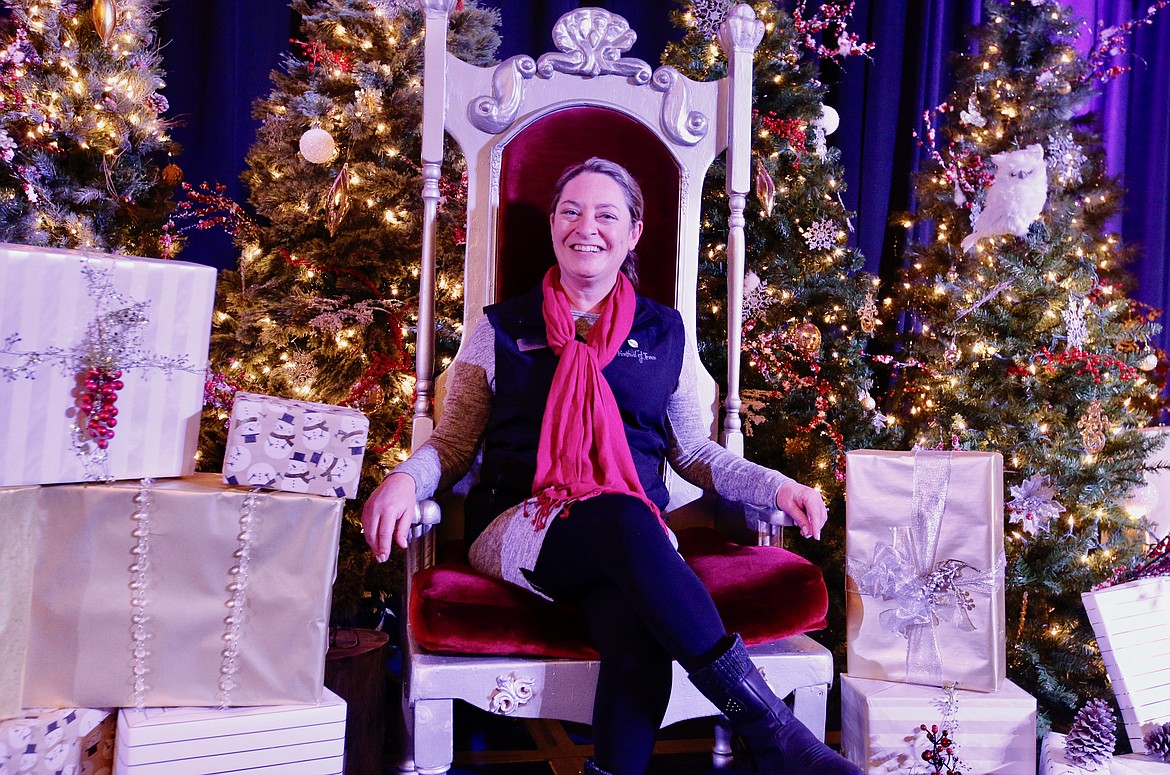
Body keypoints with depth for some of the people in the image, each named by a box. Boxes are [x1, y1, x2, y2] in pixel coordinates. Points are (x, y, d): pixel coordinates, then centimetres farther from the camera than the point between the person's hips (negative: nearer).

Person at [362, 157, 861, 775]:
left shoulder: (664, 332, 17)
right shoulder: (504, 328, 13)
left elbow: (694, 453, 19)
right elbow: (454, 440, 12)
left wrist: (776, 487, 4)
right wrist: (405, 479, -9)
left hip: (633, 534, 2)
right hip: (519, 531, -1)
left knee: (636, 625, -38)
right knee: (625, 521, -38)